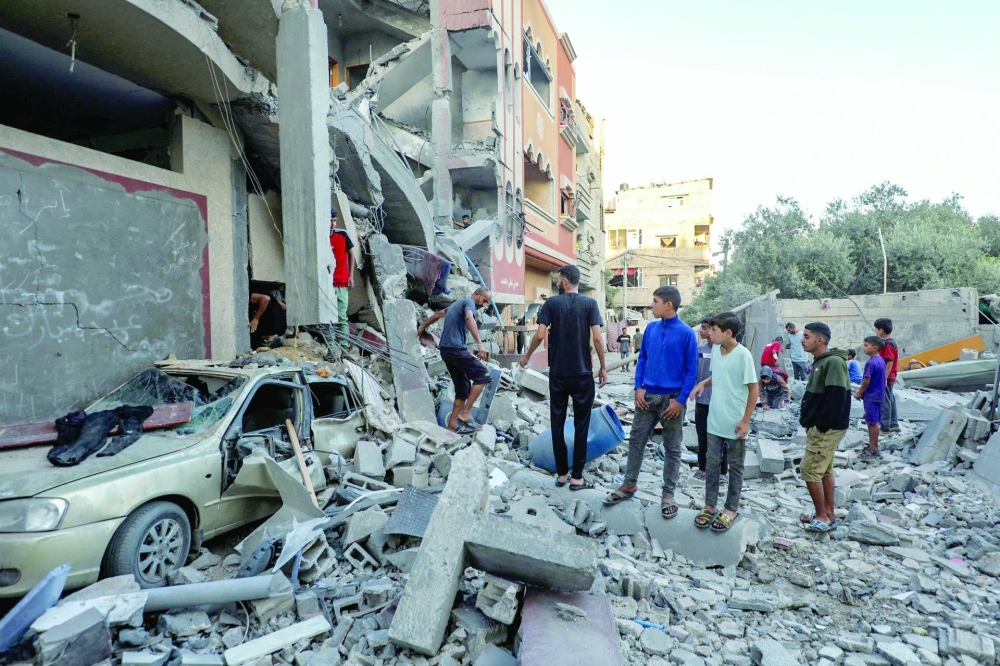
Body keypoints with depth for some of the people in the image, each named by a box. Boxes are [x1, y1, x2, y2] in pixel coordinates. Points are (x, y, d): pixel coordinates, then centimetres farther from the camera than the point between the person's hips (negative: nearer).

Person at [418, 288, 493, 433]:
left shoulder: (457, 303, 26)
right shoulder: (469, 302, -2)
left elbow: (437, 314, 38)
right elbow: (469, 318, -24)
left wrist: (423, 327, 52)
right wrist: (479, 343, -33)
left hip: (446, 350, 9)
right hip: (456, 348, -9)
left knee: (463, 387, 9)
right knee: (482, 375, -12)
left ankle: (452, 424, 7)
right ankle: (466, 413, -15)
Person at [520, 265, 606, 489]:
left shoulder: (551, 303, -1)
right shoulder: (590, 303, -3)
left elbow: (540, 334, -7)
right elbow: (597, 338, -9)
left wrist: (527, 356, 9)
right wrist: (603, 367, 1)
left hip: (557, 373, 1)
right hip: (583, 374, -1)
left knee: (557, 422, 11)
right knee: (581, 425, 6)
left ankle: (561, 474, 17)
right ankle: (576, 477, 9)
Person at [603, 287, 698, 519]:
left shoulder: (686, 333, -10)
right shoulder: (651, 328, 4)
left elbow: (691, 371, -8)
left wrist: (680, 400, -13)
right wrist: (638, 387, -1)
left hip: (672, 398, -4)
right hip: (647, 396, 4)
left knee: (672, 448, 8)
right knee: (636, 440, 10)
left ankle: (668, 494, 20)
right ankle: (629, 485, 23)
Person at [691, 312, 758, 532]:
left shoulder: (743, 355, -17)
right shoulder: (715, 349, 2)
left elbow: (753, 389, -13)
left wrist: (745, 421, -14)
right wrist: (703, 383, -3)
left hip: (735, 423, -6)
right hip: (715, 420, 6)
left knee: (735, 467, 11)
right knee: (712, 464, 12)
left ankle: (731, 509, 24)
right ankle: (710, 506, 25)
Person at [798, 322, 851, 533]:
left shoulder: (833, 362, -19)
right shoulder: (820, 362, 12)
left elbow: (837, 398, -25)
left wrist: (821, 425, -21)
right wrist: (808, 420, 12)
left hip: (826, 429, -10)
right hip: (818, 427, 10)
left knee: (809, 469, -5)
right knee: (824, 470, 15)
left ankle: (822, 517, 6)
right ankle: (829, 514, 24)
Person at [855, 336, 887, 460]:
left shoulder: (871, 363, -20)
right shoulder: (881, 360, 9)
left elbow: (866, 381, -20)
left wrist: (859, 393, -5)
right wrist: (861, 390, 15)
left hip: (871, 396, -9)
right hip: (878, 395, 9)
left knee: (872, 423, -2)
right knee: (872, 422, 16)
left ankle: (874, 450, 4)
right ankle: (872, 446, 25)